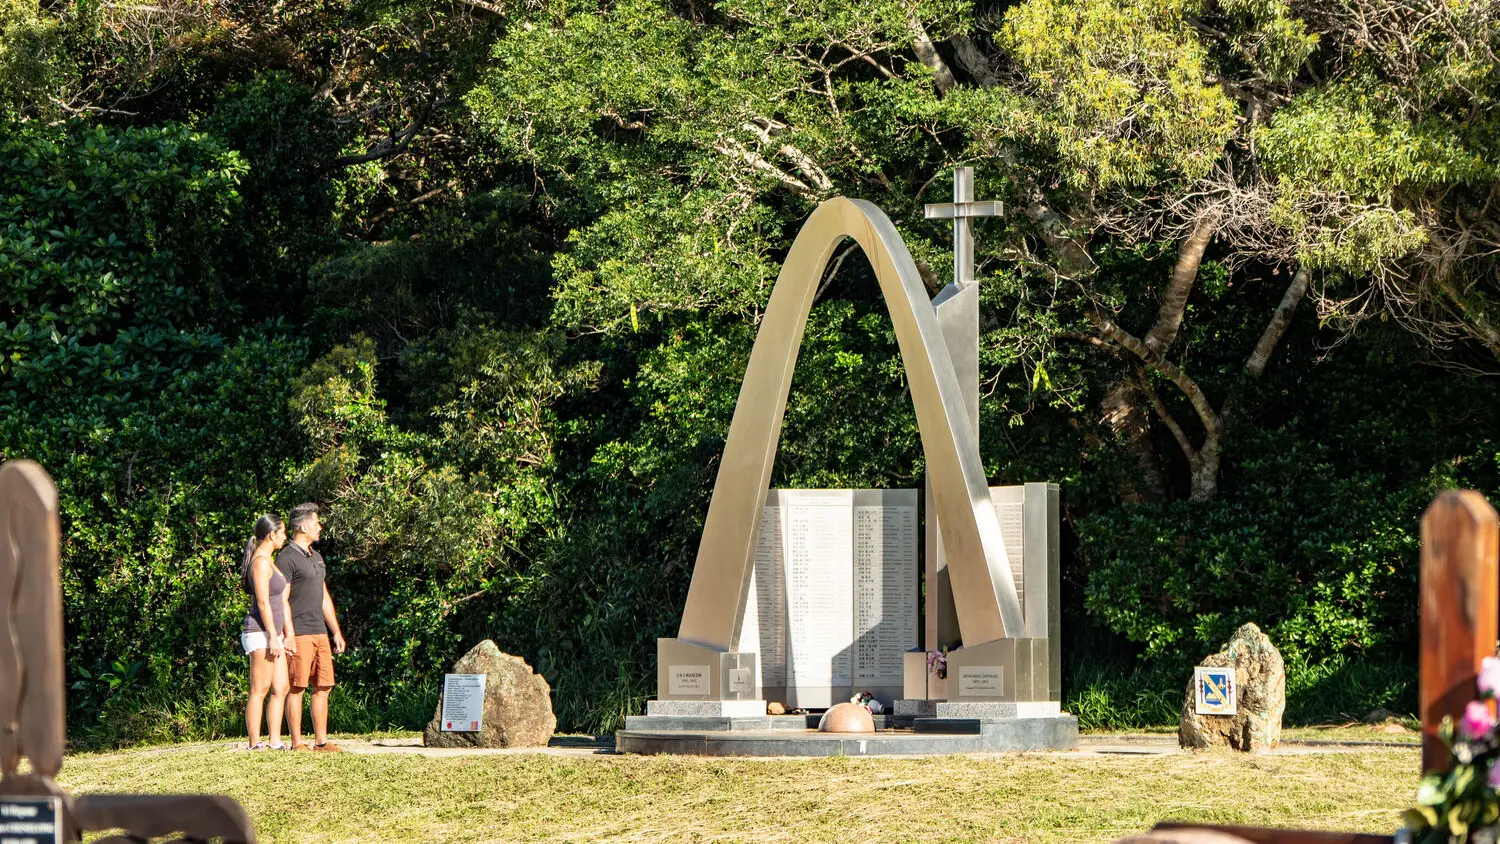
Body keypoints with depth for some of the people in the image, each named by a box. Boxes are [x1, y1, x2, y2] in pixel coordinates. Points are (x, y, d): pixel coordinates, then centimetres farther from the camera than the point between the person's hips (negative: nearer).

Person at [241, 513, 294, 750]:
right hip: (260, 633, -10)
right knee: (259, 690, -8)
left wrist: (287, 634, 19)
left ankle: (275, 741, 6)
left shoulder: (267, 561, 20)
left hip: (272, 634, 10)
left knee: (280, 689, 6)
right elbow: (263, 602, -16)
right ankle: (255, 744, -8)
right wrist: (273, 637, -18)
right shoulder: (261, 562, -11)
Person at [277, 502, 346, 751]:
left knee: (322, 688, 6)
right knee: (296, 688, -7)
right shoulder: (287, 558, -7)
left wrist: (336, 632, 21)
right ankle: (297, 743, -6)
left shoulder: (316, 557, 20)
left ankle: (321, 741, 9)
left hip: (319, 633, 9)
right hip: (298, 635, -8)